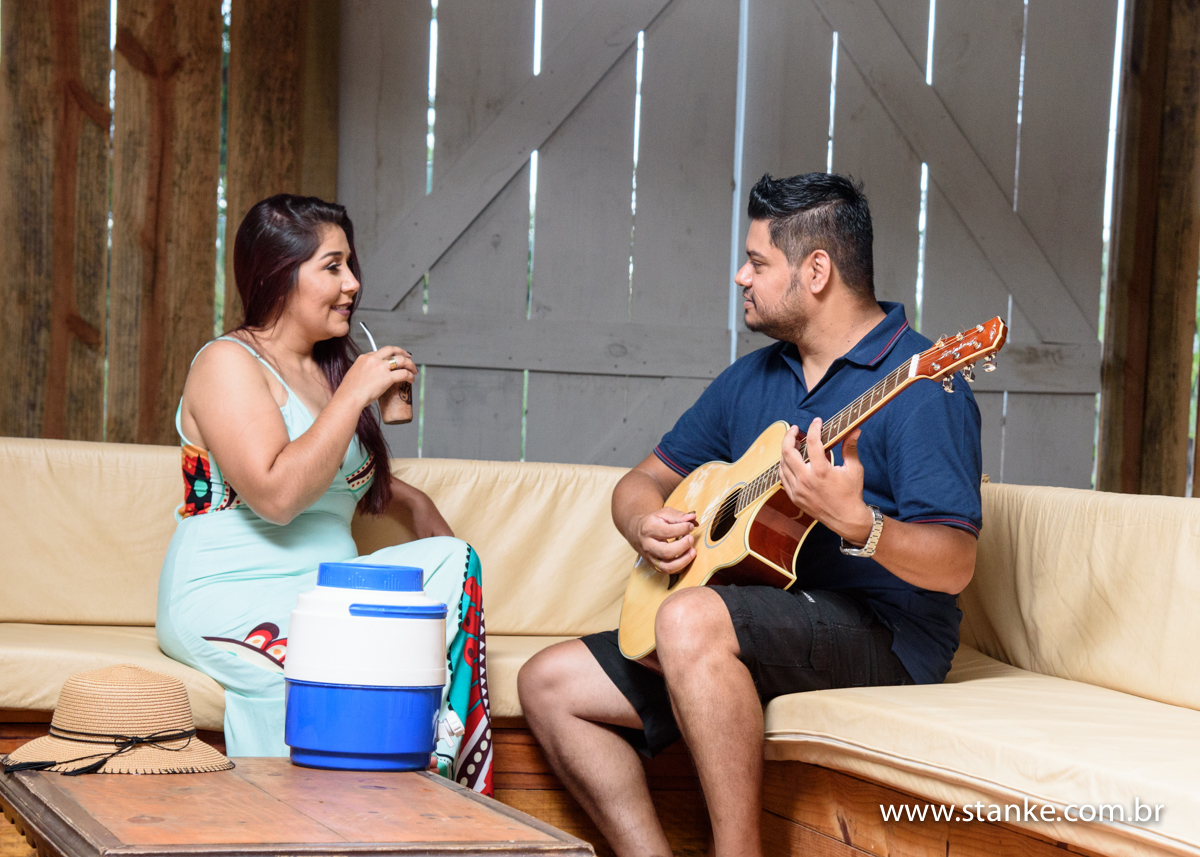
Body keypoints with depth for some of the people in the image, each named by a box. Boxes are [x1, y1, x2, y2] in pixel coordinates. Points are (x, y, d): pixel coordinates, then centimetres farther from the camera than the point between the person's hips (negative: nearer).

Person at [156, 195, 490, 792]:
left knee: (450, 559, -18)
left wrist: (413, 502, 15)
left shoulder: (332, 367, 19)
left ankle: (438, 767, -25)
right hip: (226, 597, -8)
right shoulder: (228, 363, -7)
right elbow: (277, 496, -21)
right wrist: (354, 394, -18)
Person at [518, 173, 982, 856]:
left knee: (692, 620, -35)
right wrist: (646, 526, -4)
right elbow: (645, 480, 20)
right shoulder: (752, 379, 15)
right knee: (550, 683, -1)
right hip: (757, 623, 9)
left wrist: (856, 525, -37)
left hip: (881, 636, -9)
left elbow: (954, 566, -19)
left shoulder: (919, 382, -11)